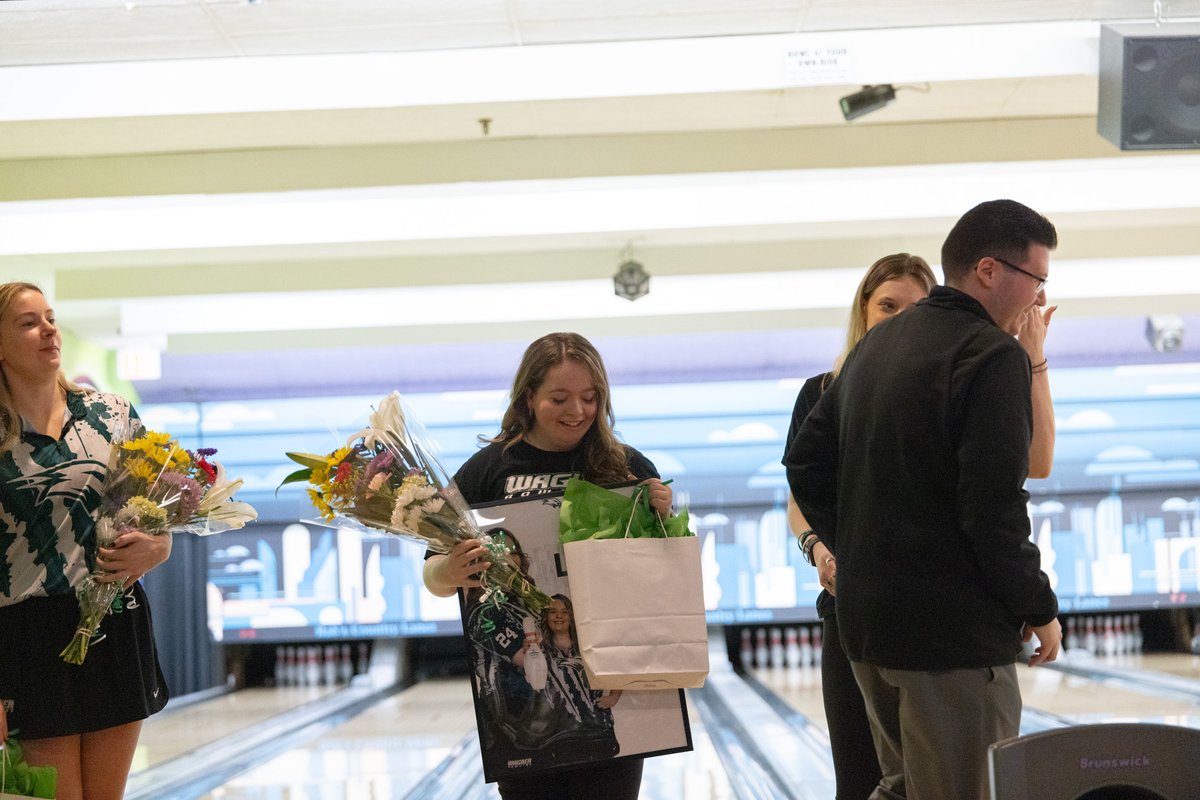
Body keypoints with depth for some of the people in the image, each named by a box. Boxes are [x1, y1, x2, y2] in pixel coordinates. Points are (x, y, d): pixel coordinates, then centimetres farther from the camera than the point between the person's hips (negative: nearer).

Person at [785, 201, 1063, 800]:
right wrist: (1039, 609, -7)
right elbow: (995, 509, -20)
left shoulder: (874, 346, 13)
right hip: (954, 631, -8)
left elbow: (806, 463, 16)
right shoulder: (993, 355, -14)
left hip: (863, 618, 8)